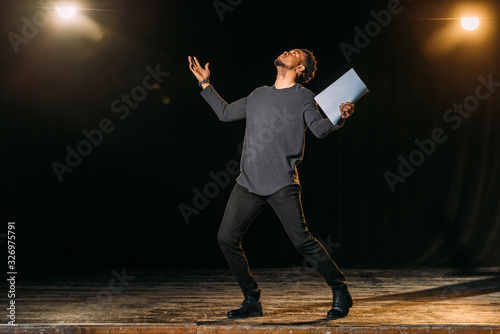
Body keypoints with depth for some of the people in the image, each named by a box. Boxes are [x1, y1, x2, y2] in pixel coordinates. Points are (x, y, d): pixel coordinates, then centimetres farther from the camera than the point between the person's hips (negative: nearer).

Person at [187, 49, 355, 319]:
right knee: (227, 238, -1)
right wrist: (205, 84, 30)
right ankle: (252, 301, 11)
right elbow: (225, 113, 30)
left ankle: (340, 293, 5)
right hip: (248, 182, 5)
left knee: (302, 240, -12)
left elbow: (318, 128, -6)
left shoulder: (303, 96, 7)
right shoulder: (258, 95, 21)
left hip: (281, 183, -5)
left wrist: (338, 117, -25)